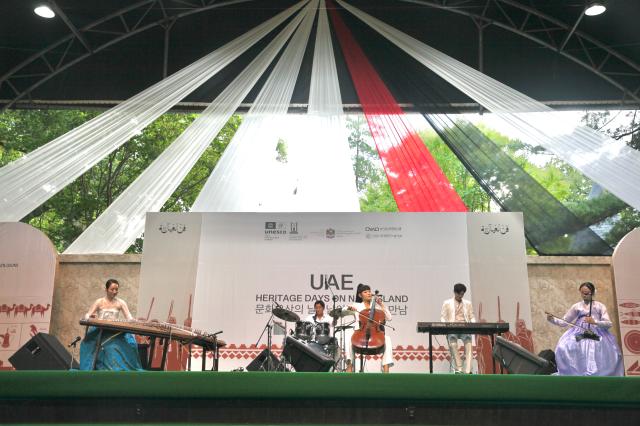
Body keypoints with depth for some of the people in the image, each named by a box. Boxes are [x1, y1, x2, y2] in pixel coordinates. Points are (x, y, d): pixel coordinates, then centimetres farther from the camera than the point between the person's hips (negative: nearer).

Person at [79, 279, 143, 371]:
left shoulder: (121, 303, 5)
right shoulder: (99, 302, 3)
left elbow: (129, 318, -1)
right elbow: (87, 316, 1)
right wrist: (90, 317, -23)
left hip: (114, 332, 1)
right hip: (99, 331, -1)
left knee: (129, 340, -24)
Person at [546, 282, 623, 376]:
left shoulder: (600, 306, 10)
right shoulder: (576, 307, 14)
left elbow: (608, 323, 1)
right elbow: (564, 322, 14)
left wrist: (595, 322, -17)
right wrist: (552, 319, -3)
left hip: (597, 335, -1)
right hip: (579, 335, 1)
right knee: (563, 348, -25)